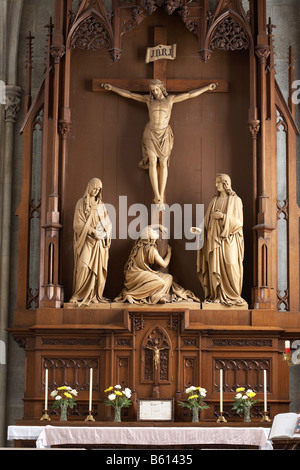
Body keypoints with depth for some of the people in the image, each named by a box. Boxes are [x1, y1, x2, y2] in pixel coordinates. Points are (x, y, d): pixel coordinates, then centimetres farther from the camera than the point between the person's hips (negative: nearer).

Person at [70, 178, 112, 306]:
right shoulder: (81, 203, 1)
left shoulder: (101, 205, 16)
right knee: (84, 267, -13)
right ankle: (81, 296, -12)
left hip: (100, 242, 5)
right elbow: (78, 223, -6)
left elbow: (107, 222, 15)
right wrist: (93, 231, -16)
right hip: (86, 240, -5)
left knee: (99, 268, 0)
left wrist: (105, 233, -4)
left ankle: (96, 295, 3)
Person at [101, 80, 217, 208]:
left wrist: (207, 88, 7)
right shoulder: (148, 99, 4)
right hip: (151, 134, -1)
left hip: (164, 134, 1)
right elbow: (128, 94, 9)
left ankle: (161, 196, 1)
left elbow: (190, 94, 6)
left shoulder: (170, 99, 3)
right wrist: (112, 88, 10)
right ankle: (157, 198, -9)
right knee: (153, 163, -10)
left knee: (163, 164, -2)